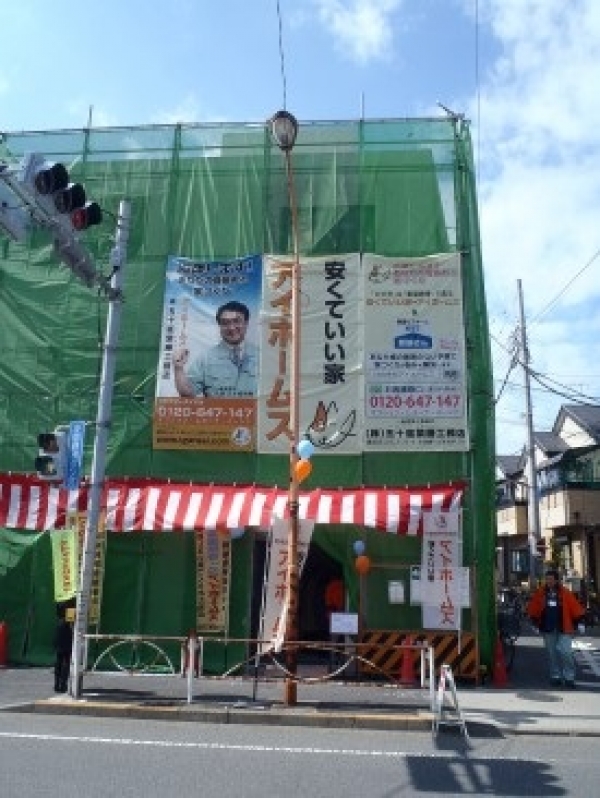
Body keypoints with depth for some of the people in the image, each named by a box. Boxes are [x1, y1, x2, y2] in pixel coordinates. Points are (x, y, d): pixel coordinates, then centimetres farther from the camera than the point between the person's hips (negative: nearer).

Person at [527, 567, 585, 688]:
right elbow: (532, 609, 11)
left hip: (564, 628, -3)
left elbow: (576, 610, -3)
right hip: (548, 629, 3)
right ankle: (555, 676, 20)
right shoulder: (540, 592, 2)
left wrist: (573, 623, -1)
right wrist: (537, 622, 9)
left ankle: (569, 677, 0)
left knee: (566, 652, -11)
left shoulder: (565, 593, -6)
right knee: (552, 653, 9)